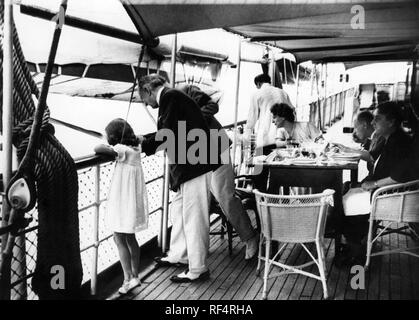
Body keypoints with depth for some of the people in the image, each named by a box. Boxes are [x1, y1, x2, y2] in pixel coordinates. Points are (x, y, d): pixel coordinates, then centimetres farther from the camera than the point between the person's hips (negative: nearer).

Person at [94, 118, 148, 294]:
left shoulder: (122, 149, -19)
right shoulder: (135, 148, 5)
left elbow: (98, 149, -28)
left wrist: (106, 146, -5)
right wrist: (111, 148, 15)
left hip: (123, 202, -9)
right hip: (133, 201, 9)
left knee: (119, 239, -2)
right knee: (130, 239, 17)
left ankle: (128, 278, -2)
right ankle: (135, 275, 25)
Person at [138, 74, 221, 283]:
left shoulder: (170, 97, -13)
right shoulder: (172, 97, 16)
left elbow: (167, 135, -19)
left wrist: (143, 145, -7)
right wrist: (145, 143, 18)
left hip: (195, 165, -10)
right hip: (188, 165, 10)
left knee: (193, 218, -2)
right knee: (178, 211, 20)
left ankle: (198, 269, 8)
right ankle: (179, 255, 35)